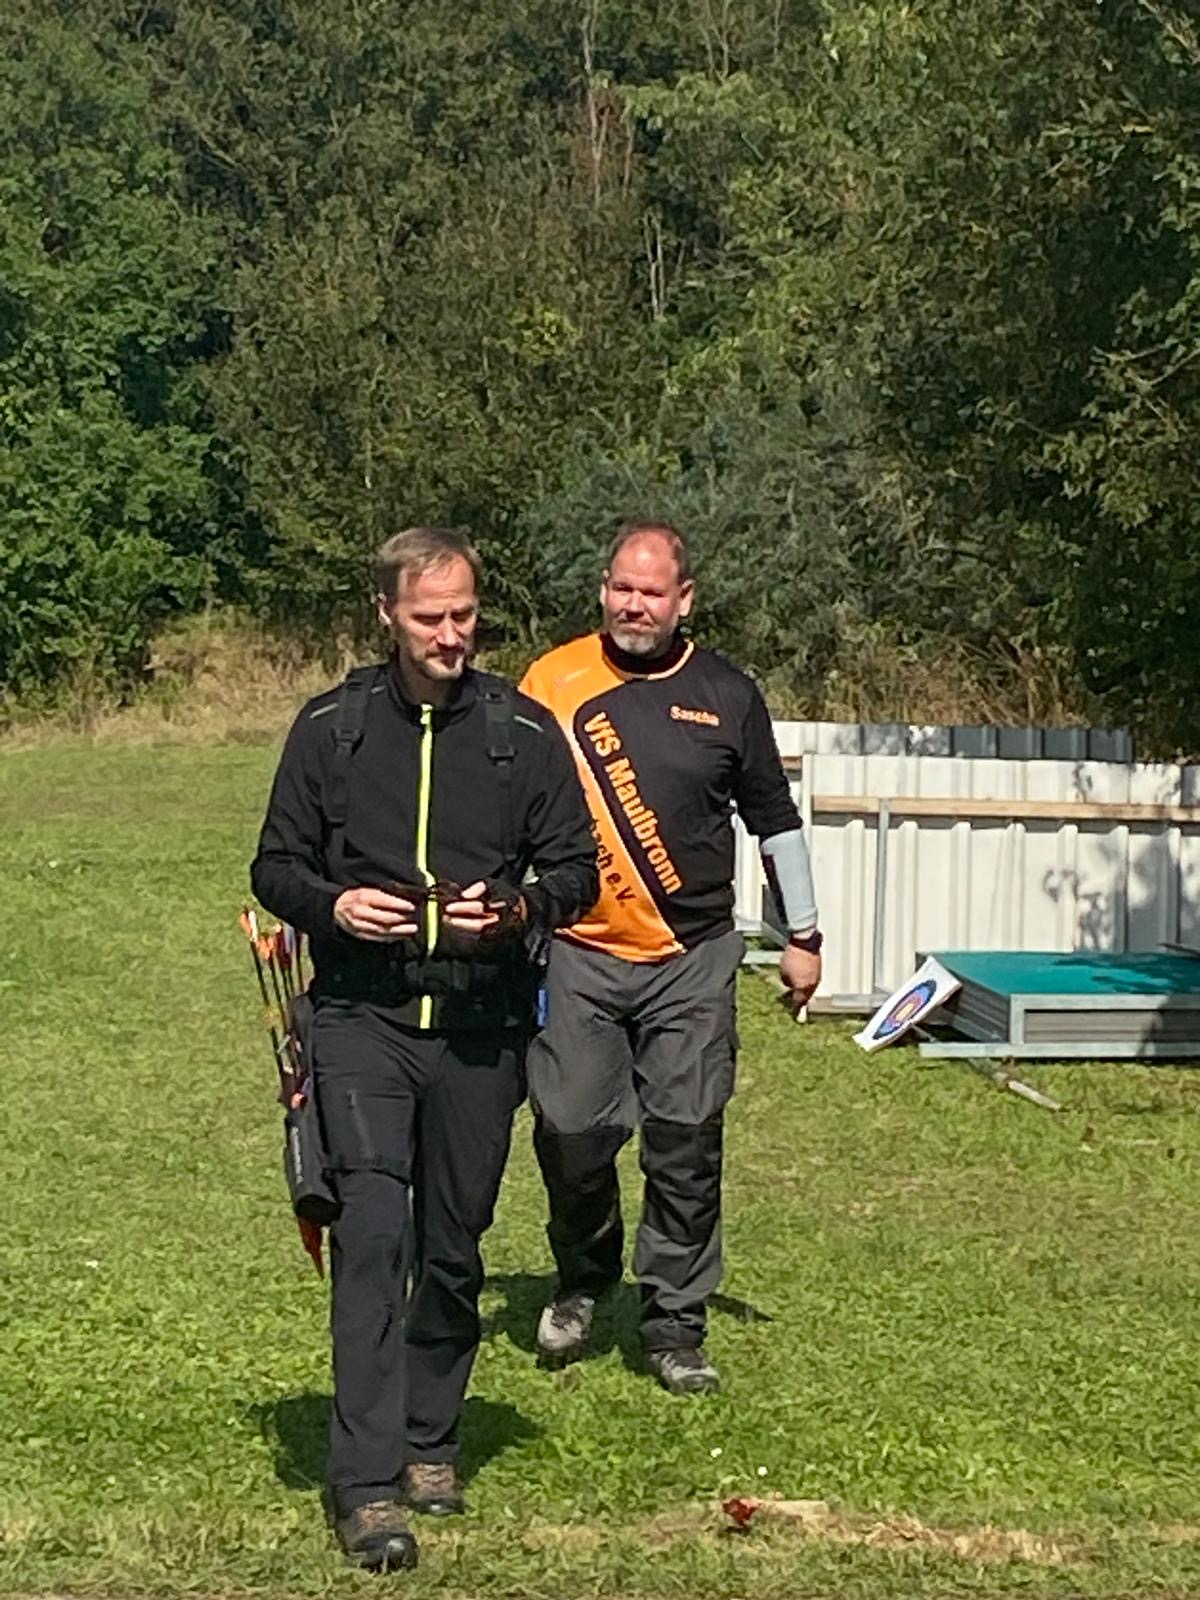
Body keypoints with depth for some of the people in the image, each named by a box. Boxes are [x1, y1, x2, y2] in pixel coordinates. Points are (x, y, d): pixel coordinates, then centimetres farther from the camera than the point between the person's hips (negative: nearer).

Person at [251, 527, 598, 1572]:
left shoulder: (525, 732, 4)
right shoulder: (332, 728, 4)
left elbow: (577, 869, 8)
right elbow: (275, 867, 9)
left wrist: (518, 909, -13)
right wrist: (332, 903, -12)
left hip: (482, 1026, 2)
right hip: (362, 1018, -1)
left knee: (453, 1247, 11)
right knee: (372, 1230, -15)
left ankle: (430, 1440, 30)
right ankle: (367, 1482, -14)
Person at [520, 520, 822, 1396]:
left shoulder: (726, 694, 6)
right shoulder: (552, 682, 1)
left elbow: (775, 820, 15)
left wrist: (804, 936, 16)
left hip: (693, 961, 1)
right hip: (577, 955, -1)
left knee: (685, 1144, 1)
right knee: (571, 1132, -4)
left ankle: (676, 1327, 12)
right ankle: (583, 1283, 23)